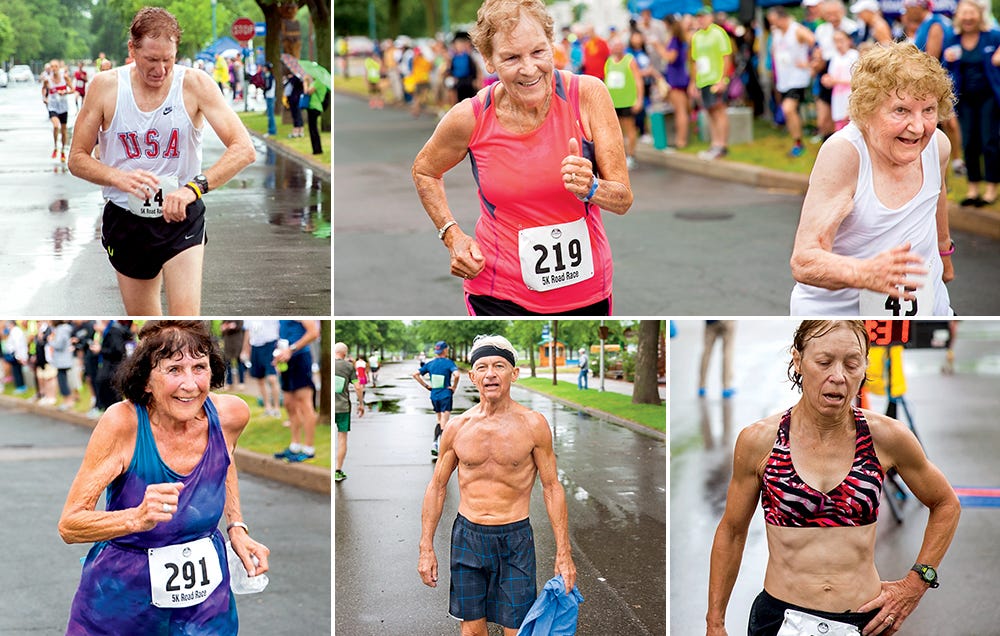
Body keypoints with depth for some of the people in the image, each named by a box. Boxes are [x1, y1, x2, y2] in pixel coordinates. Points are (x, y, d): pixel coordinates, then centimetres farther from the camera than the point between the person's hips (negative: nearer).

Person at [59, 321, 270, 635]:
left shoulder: (231, 414, -12)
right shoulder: (122, 423, -24)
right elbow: (69, 525, -23)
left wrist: (236, 529, 3)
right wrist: (138, 517, -39)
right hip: (120, 601, -2)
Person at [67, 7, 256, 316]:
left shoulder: (195, 85, -10)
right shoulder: (105, 87, -5)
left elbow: (244, 149, -17)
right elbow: (77, 159, -1)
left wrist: (195, 187, -31)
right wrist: (118, 178, -22)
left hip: (182, 217, -2)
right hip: (126, 219, 2)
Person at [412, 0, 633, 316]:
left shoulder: (587, 94, -13)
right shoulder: (470, 118, -12)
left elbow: (623, 200, -8)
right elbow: (424, 171, 11)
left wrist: (589, 189, -29)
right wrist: (452, 236, -1)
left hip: (586, 289, 2)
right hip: (501, 296, -2)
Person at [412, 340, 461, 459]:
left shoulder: (430, 364, 4)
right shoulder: (449, 363, -10)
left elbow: (415, 374, 2)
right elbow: (456, 375, -28)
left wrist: (426, 386, 6)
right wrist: (454, 387, -12)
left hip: (434, 396, 5)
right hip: (446, 396, -5)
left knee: (438, 420, 19)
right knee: (444, 423, -1)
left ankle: (435, 444, 8)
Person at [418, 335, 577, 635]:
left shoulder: (533, 424, -5)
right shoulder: (457, 427, 0)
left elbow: (552, 487, -1)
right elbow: (437, 486, 9)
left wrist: (563, 553, -4)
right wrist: (426, 548, 5)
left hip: (514, 539, -2)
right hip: (467, 537, 2)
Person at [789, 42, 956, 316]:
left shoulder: (937, 145, -8)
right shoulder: (842, 153, -26)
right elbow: (803, 261, -31)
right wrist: (866, 274, -48)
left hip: (925, 302, 5)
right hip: (839, 310, -5)